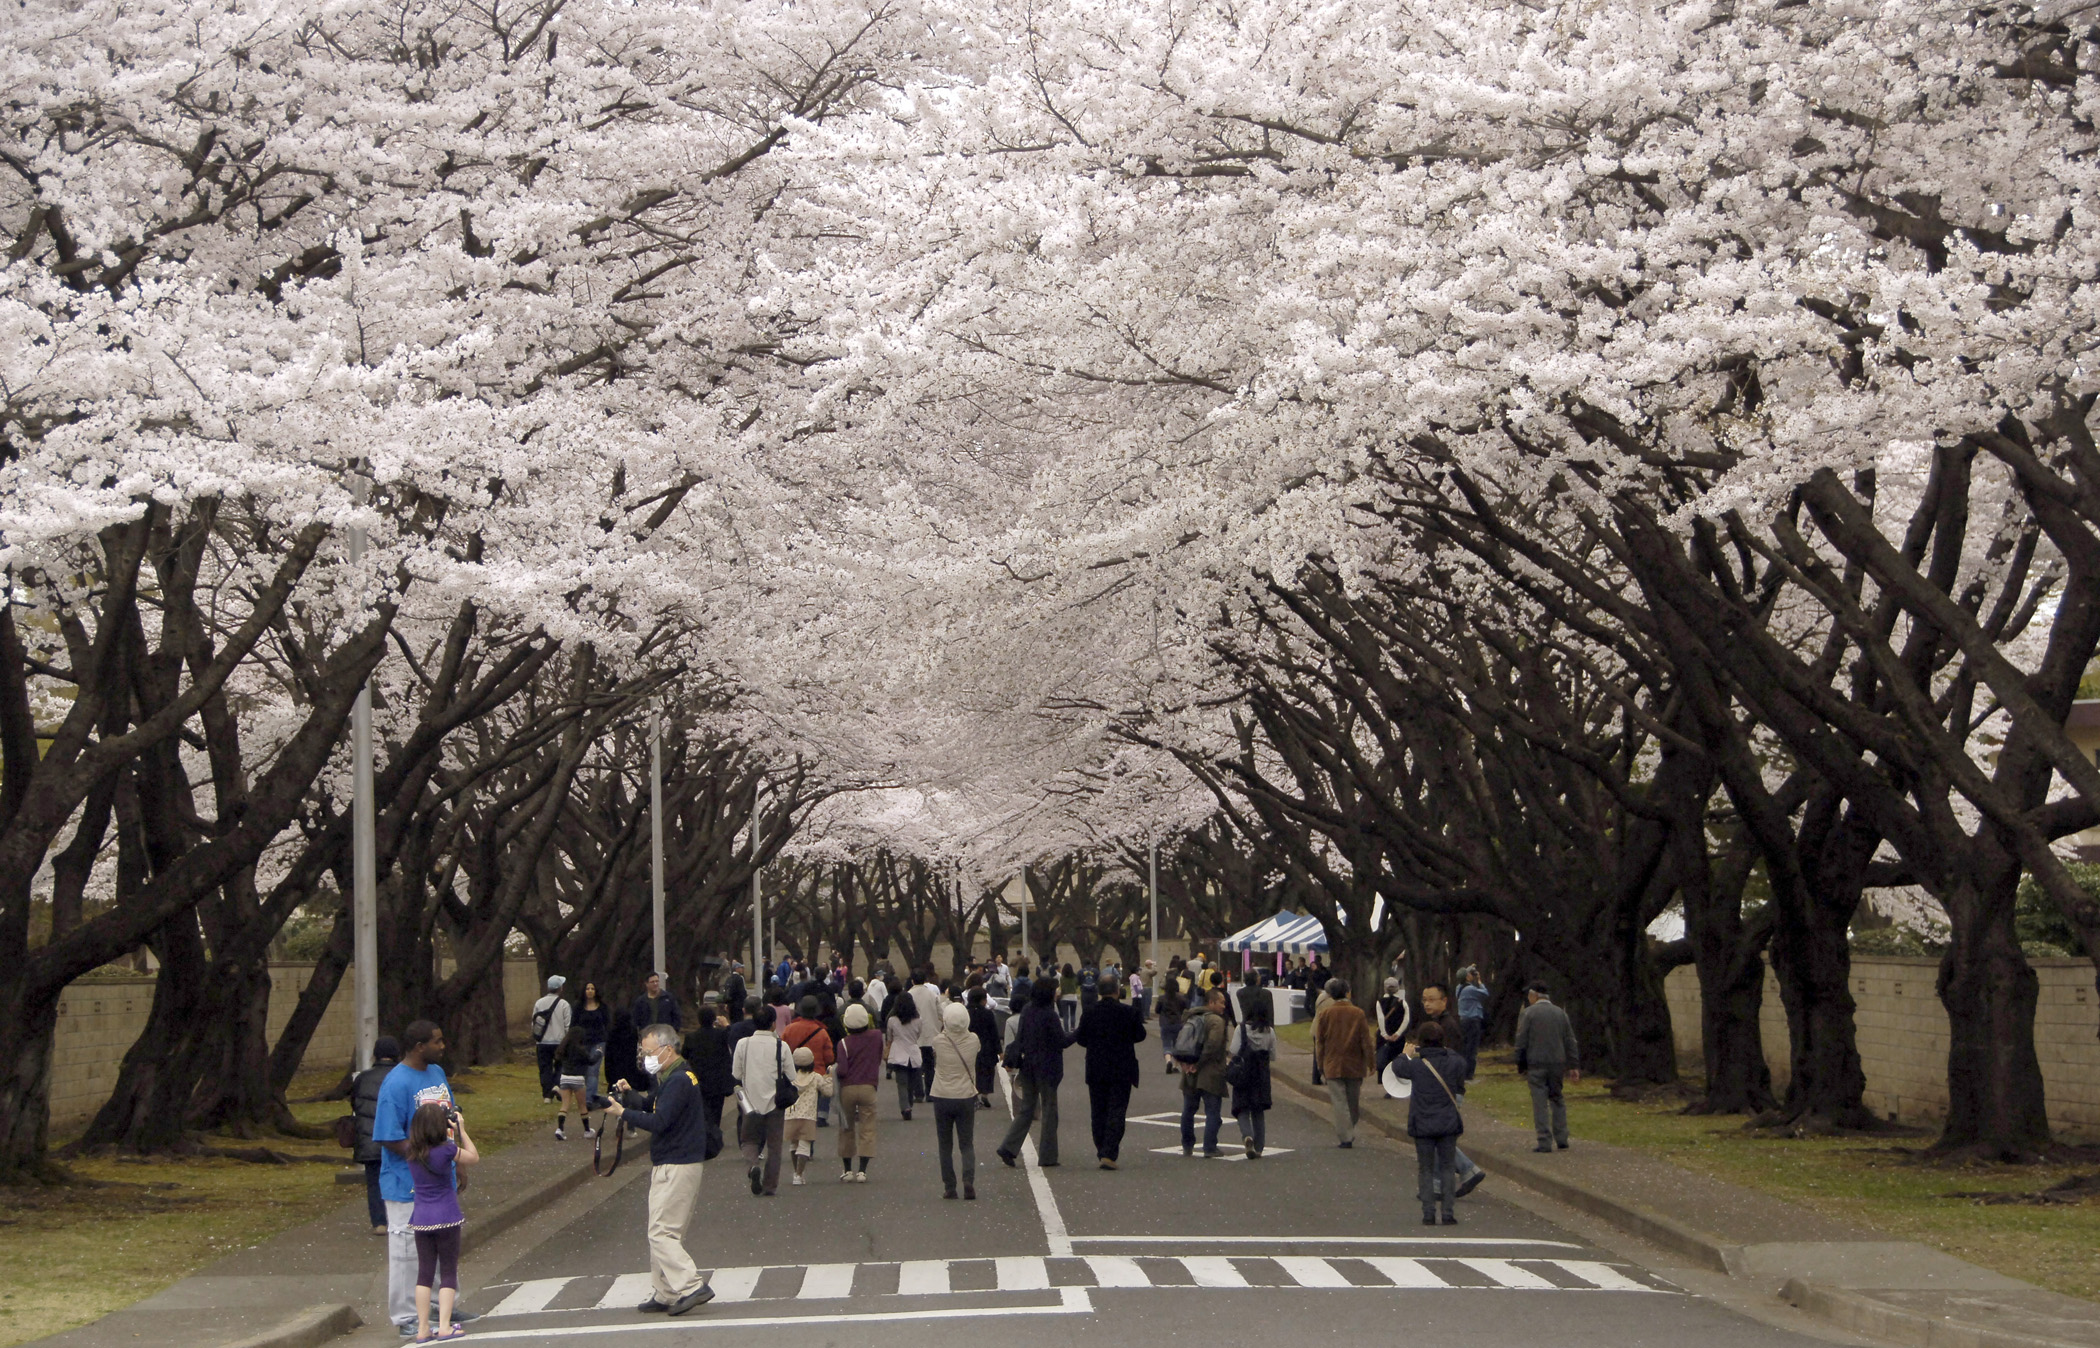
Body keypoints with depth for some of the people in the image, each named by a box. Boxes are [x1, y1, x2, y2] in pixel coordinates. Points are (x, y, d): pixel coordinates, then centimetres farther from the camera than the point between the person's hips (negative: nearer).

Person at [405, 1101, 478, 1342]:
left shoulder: (412, 1152, 0)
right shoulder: (445, 1151, -15)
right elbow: (473, 1157, 1)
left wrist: (452, 1132, 14)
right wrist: (461, 1130, 4)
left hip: (421, 1219, 4)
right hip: (446, 1218, -4)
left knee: (424, 1272, 10)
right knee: (448, 1272, 5)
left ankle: (422, 1329, 8)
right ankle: (444, 1326, -1)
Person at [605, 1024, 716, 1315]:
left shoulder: (678, 1081, -17)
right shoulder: (671, 1077, 17)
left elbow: (659, 1122, -22)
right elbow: (651, 1106, 18)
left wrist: (622, 1112, -13)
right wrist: (629, 1094, 1)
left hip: (676, 1167, -11)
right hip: (670, 1164, 11)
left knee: (661, 1233, -12)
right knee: (667, 1232, 13)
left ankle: (692, 1287, -17)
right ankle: (665, 1294, 17)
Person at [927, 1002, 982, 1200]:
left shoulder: (938, 1041, -13)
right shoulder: (973, 1041, -10)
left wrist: (944, 1026, 18)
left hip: (942, 1098, -1)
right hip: (966, 1097, 1)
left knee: (945, 1146, 11)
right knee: (967, 1144, 8)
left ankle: (949, 1187, 9)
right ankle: (969, 1180, -14)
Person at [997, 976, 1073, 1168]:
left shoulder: (1027, 1013, 4)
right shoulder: (1049, 1015, -17)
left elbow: (1019, 1039, 6)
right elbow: (1062, 1041, -13)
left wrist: (1015, 1061, 10)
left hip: (1028, 1067, 6)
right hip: (1047, 1068, -6)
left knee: (1026, 1109, 12)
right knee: (1049, 1110, 5)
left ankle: (1008, 1148, 1)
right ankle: (1047, 1156, 8)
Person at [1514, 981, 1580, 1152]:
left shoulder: (1528, 1013, -4)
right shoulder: (1560, 1013, 10)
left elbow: (1521, 1041, -6)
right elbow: (1570, 1041, 9)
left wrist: (1520, 1065, 1)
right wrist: (1574, 1066, 10)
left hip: (1536, 1063, -4)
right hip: (1557, 1063, 4)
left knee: (1540, 1102, -3)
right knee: (1557, 1100, 14)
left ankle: (1545, 1142, -7)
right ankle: (1561, 1140, 11)